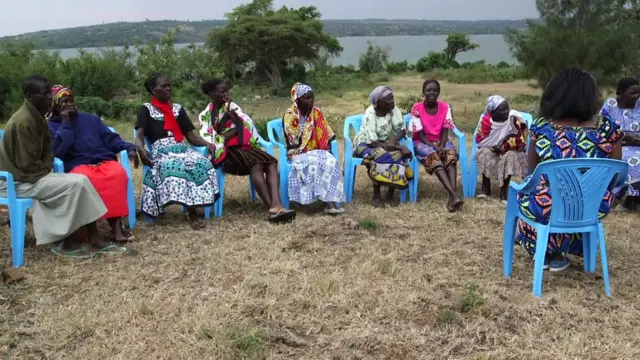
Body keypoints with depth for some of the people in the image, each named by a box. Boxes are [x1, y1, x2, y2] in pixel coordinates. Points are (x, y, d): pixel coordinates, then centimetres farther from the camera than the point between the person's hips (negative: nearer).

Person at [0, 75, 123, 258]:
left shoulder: (37, 117, 9)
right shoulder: (23, 121, -21)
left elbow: (47, 149, 15)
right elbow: (27, 165, -23)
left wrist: (46, 172, 0)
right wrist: (45, 173, -8)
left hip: (33, 175, 9)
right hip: (19, 180, -9)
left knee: (81, 181, -3)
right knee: (75, 184, -21)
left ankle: (94, 239, -7)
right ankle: (65, 243, -10)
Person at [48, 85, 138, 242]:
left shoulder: (90, 118, 23)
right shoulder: (52, 126, 12)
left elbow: (110, 138, 18)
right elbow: (57, 151, -6)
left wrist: (129, 148, 0)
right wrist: (65, 123, -2)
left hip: (105, 162, 3)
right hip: (78, 166, -2)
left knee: (118, 174, -32)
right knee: (85, 180, -38)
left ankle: (117, 222, -33)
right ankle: (114, 223, -34)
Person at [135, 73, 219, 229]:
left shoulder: (178, 108, 24)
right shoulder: (146, 109, 13)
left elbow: (191, 136, 16)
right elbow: (139, 136, -2)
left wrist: (207, 144, -5)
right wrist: (141, 149, -26)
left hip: (182, 149, 4)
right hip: (160, 151, -3)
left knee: (201, 164, -32)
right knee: (171, 167, -40)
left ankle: (192, 210, -33)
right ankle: (191, 211, -39)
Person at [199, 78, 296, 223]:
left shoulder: (232, 106, 17)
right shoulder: (206, 115, 5)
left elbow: (246, 125, 6)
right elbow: (209, 139, -6)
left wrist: (231, 113, -7)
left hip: (243, 146, 5)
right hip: (225, 152, -5)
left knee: (271, 162, -25)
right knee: (256, 164, -34)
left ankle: (276, 205, -45)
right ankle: (273, 209, -42)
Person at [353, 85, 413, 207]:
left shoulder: (393, 109, -9)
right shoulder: (370, 114, -24)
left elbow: (402, 130, -5)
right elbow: (372, 141, -28)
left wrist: (393, 140, -28)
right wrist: (399, 147, -34)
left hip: (386, 142, 5)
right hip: (366, 144, -5)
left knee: (399, 156, -25)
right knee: (380, 157, -36)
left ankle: (390, 194, -14)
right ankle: (376, 196, -22)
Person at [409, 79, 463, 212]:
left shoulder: (445, 107, -2)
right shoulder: (417, 108, -11)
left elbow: (445, 131, -4)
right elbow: (420, 135, -12)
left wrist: (441, 146, -24)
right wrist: (434, 147, -26)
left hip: (441, 141, 3)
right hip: (422, 142, -3)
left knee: (451, 154, -31)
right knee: (433, 156, -35)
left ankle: (452, 196, -45)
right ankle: (454, 195, -48)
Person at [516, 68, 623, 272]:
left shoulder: (541, 127, -11)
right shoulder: (608, 129, -12)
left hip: (546, 206, -1)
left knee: (527, 190, 35)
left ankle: (543, 253, 45)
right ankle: (556, 254, 47)